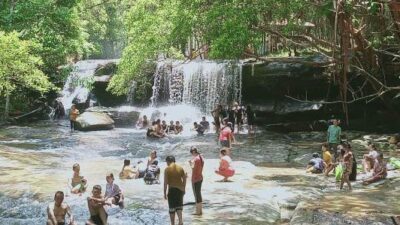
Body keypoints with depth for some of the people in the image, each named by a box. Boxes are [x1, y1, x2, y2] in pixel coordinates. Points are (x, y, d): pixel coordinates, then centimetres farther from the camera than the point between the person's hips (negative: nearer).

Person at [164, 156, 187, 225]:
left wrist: (165, 193, -4)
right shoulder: (180, 168, 5)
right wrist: (183, 189, 18)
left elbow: (165, 182, -9)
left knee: (172, 207, 7)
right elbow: (184, 179, 7)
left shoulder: (167, 169, -6)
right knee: (179, 206, 15)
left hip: (172, 190, -3)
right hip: (180, 189, 4)